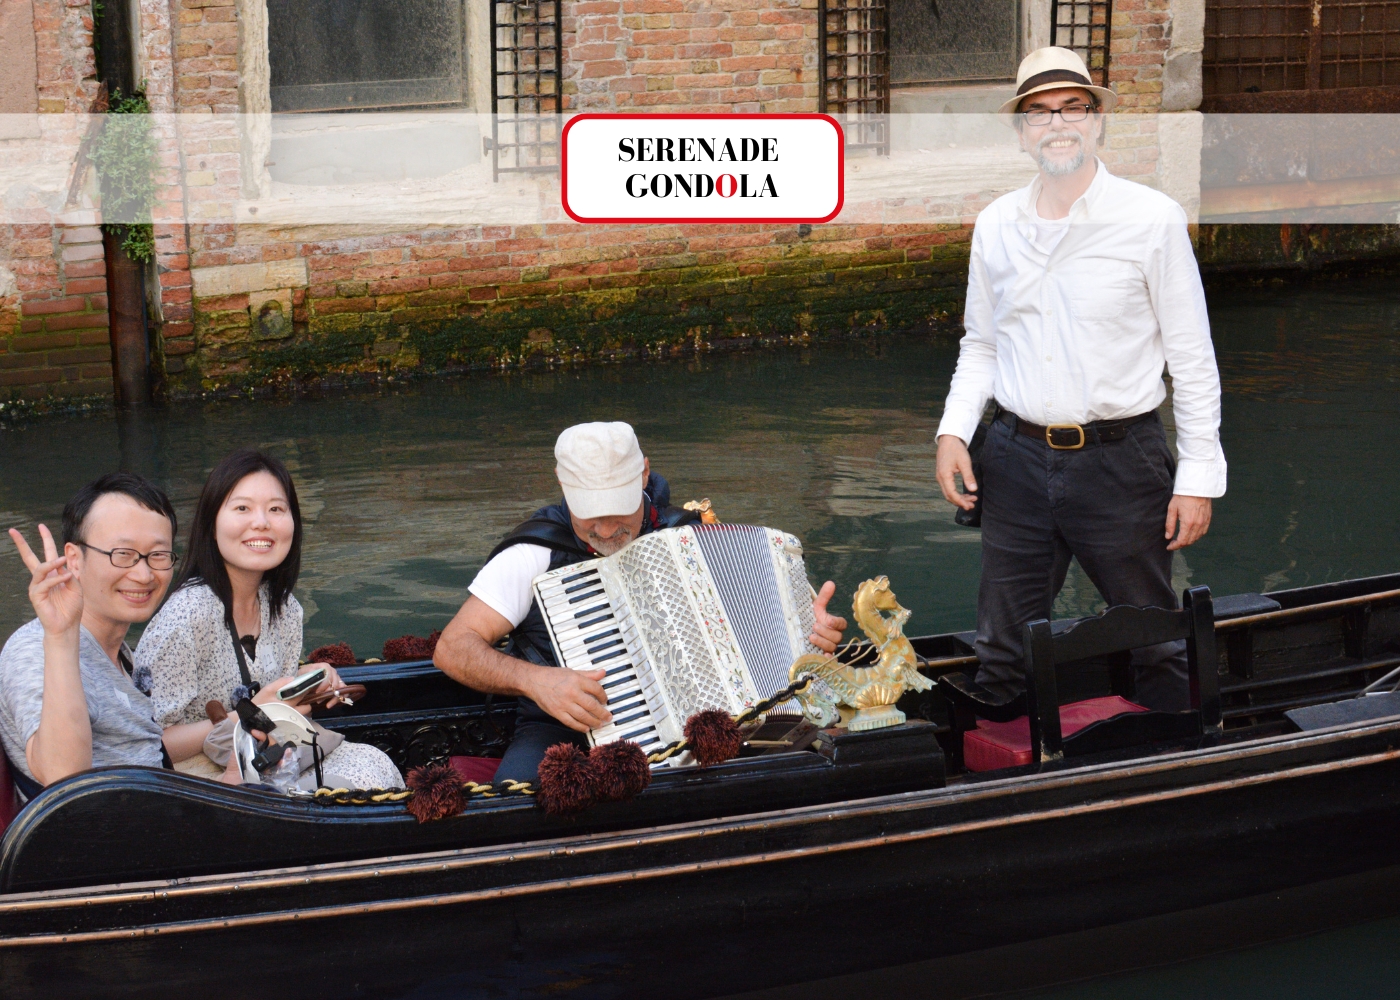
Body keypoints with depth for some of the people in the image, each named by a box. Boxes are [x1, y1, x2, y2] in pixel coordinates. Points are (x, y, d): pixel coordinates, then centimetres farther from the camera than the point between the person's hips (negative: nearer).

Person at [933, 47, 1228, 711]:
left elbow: (1191, 357, -3)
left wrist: (1198, 476, -6)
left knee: (1154, 646, 9)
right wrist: (953, 430, 2)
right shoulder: (995, 226, 7)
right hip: (1016, 460, 3)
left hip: (1120, 462, -3)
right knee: (1002, 655, 11)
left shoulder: (1152, 219, -5)